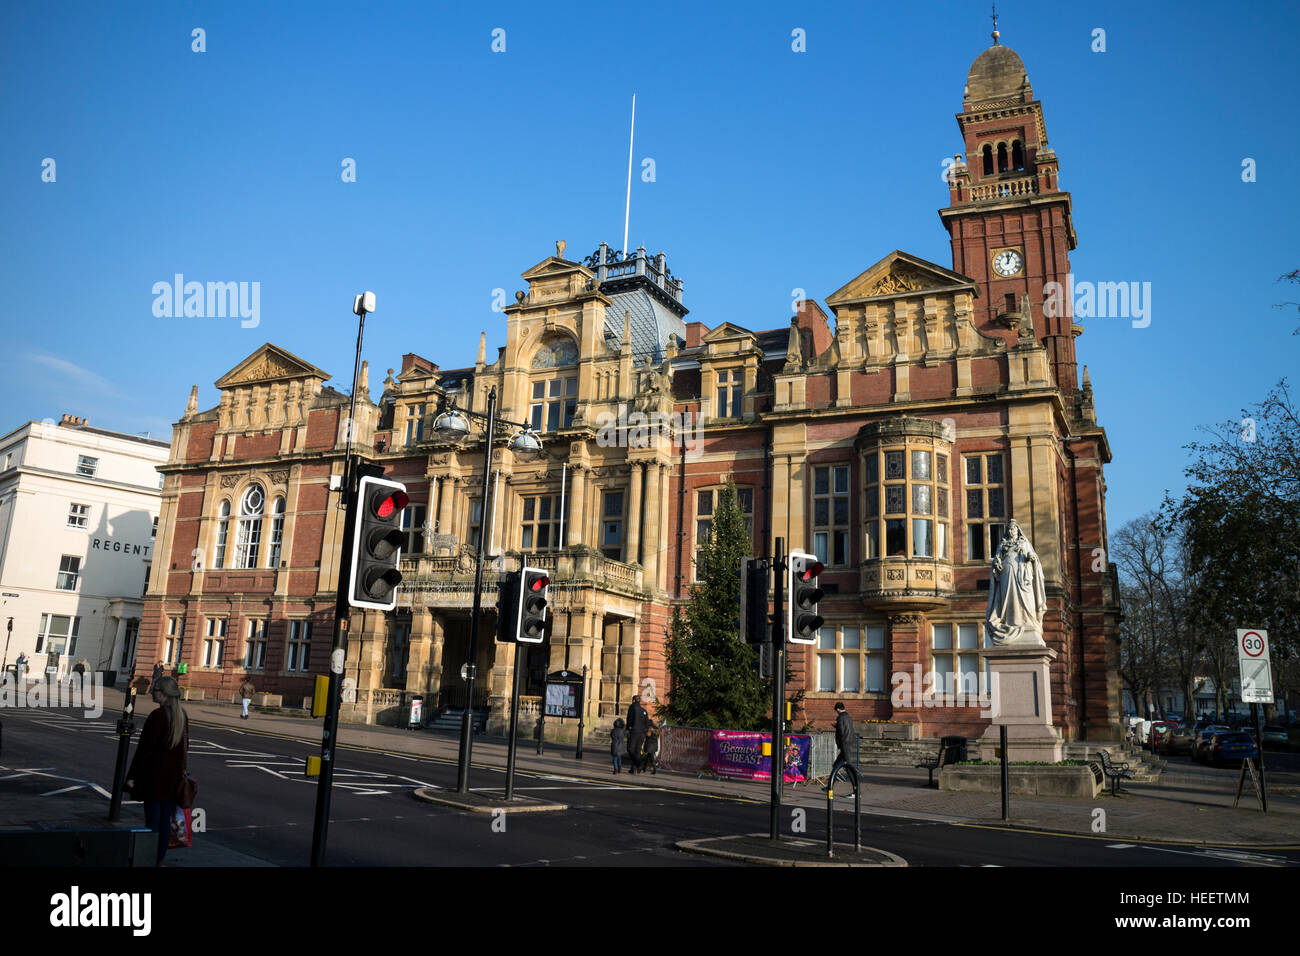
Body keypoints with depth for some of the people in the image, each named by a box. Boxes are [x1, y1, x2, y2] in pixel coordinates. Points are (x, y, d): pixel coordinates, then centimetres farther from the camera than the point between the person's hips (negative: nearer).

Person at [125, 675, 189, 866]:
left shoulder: (158, 715, -16)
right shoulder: (182, 715, 7)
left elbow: (145, 748, -16)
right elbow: (185, 747, 13)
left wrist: (132, 775, -10)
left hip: (154, 775, -7)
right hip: (173, 776, 7)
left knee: (152, 820, 0)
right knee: (165, 820, 12)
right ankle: (159, 861, 19)